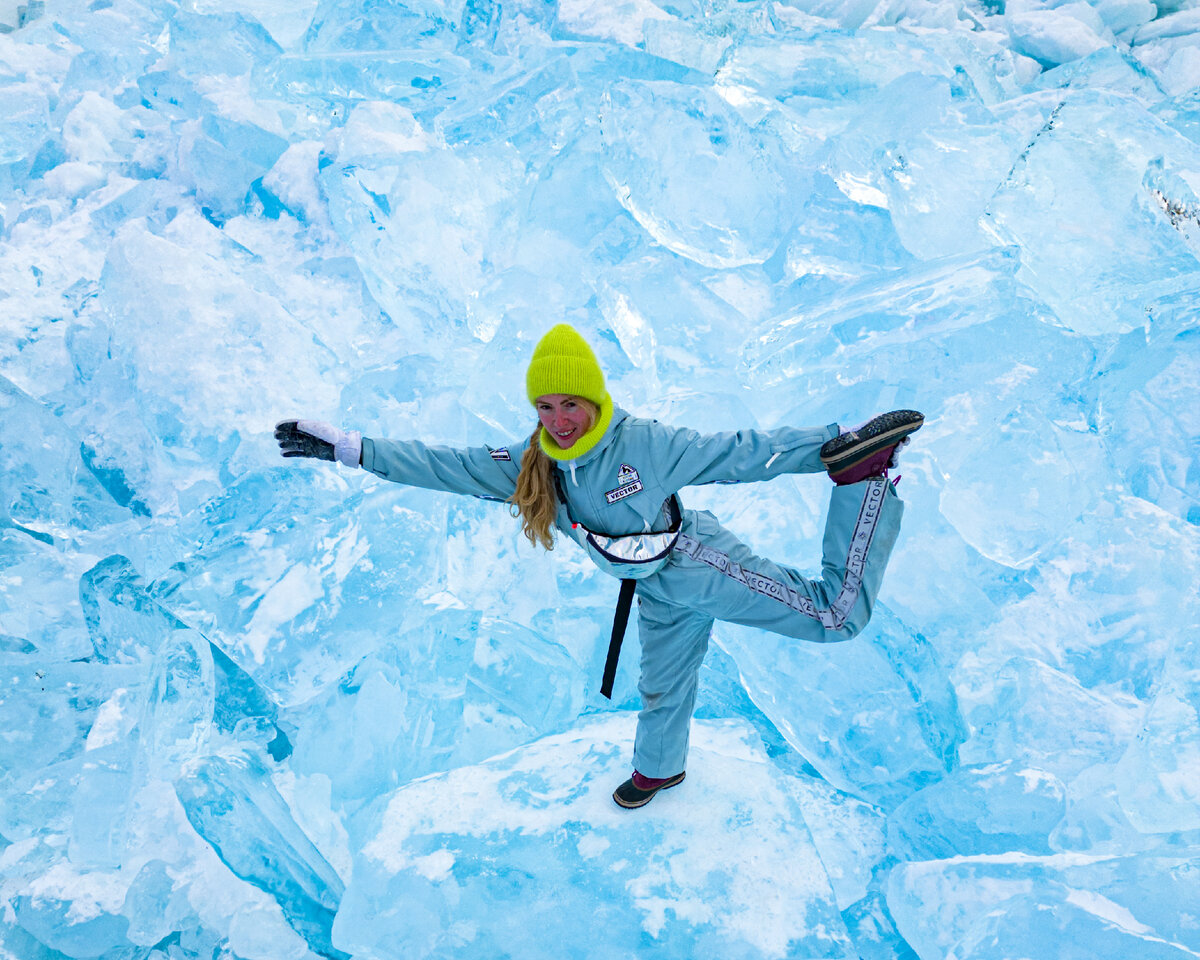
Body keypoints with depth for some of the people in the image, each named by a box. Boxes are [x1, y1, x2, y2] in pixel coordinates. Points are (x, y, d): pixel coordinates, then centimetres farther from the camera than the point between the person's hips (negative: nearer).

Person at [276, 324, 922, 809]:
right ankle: (659, 767, 56)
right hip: (659, 594, 5)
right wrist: (349, 449, -12)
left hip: (699, 565, -5)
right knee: (663, 690, 26)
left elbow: (737, 454, -24)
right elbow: (450, 467, -9)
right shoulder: (532, 466, -10)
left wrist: (831, 445, -25)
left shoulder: (646, 444, -26)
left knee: (836, 614, -14)